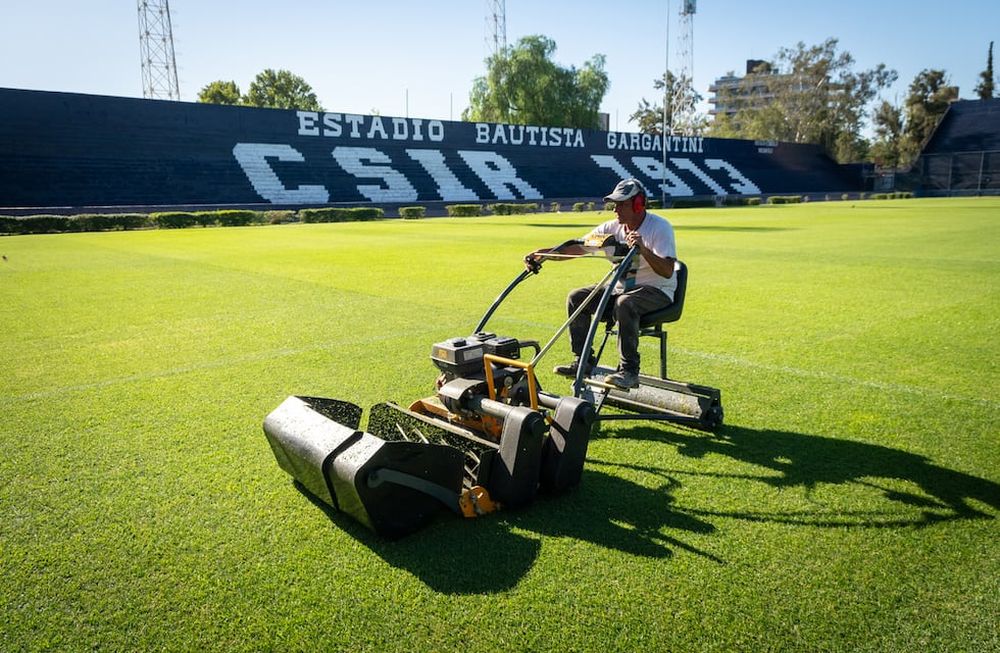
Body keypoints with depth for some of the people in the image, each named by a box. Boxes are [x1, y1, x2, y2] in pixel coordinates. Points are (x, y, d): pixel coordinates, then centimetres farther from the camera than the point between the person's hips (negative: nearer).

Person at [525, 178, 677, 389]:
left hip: (657, 291, -7)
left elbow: (667, 271, -27)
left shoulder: (660, 227, -15)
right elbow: (576, 247, -6)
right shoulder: (613, 227, 1)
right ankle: (583, 361, 0)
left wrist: (643, 250, -42)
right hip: (621, 288, 7)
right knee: (576, 297, -6)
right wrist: (542, 253, -20)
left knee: (625, 303, -38)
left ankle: (629, 371, -31)